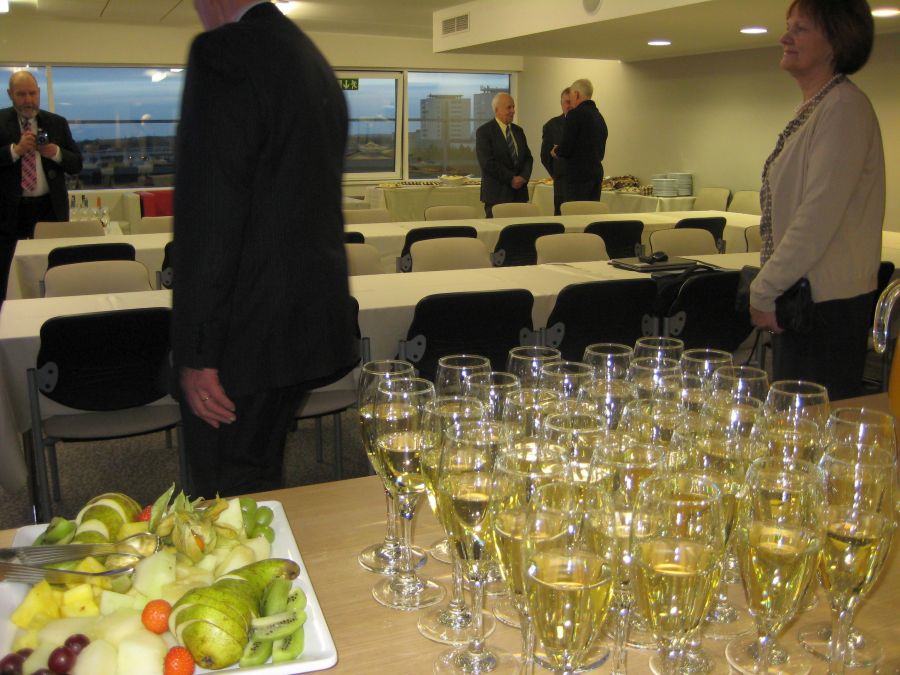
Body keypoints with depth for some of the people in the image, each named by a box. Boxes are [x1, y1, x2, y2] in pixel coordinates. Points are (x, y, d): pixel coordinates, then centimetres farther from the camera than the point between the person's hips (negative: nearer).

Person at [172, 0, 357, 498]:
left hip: (247, 333, -9)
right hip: (314, 321, 9)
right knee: (259, 477, 22)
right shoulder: (313, 59, 16)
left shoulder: (222, 53, -13)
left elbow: (211, 215, -21)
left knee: (227, 499, 3)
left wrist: (196, 353, -18)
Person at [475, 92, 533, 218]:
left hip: (520, 193, 6)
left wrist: (524, 177, -5)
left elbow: (528, 157, 16)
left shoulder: (518, 131, 17)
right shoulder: (484, 131, -4)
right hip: (497, 194, -5)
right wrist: (511, 179, -13)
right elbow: (487, 163, -13)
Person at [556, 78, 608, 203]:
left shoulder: (575, 114, -10)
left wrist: (556, 151, 7)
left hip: (578, 175, -8)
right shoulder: (599, 116, 14)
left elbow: (565, 149, -15)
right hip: (597, 173, 8)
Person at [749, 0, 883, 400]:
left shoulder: (844, 108, -13)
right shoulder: (813, 109, 18)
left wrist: (765, 290, -16)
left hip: (829, 306, -10)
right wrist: (768, 287, 18)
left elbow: (819, 216, -21)